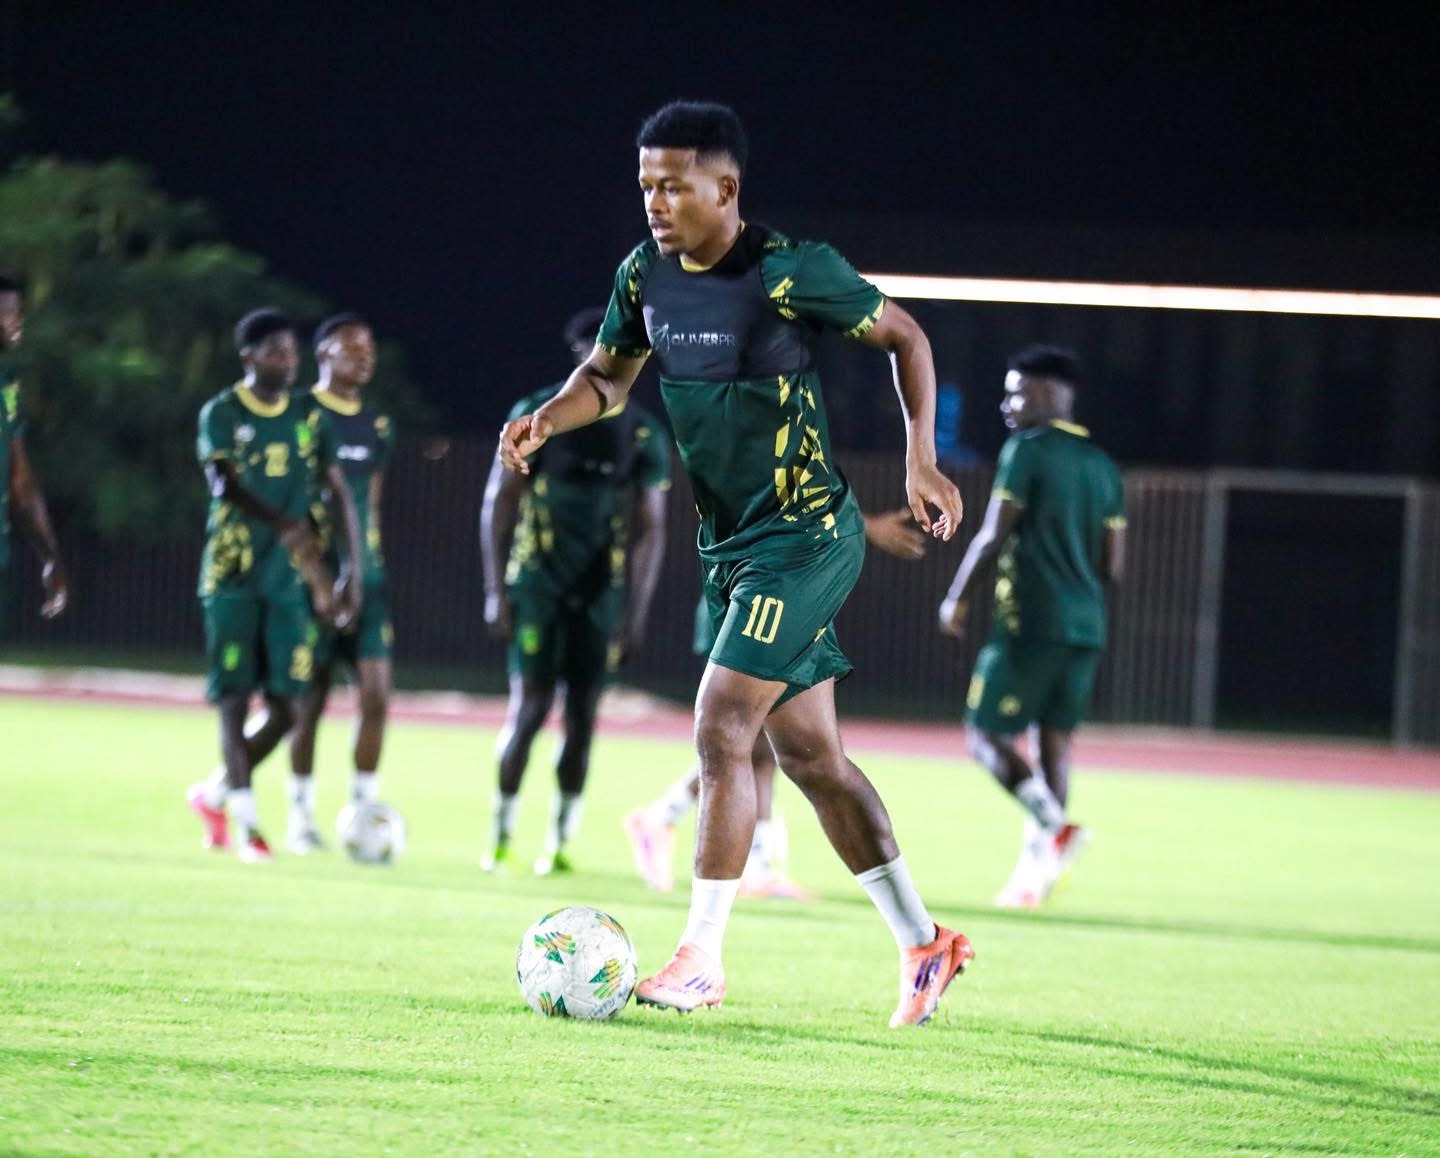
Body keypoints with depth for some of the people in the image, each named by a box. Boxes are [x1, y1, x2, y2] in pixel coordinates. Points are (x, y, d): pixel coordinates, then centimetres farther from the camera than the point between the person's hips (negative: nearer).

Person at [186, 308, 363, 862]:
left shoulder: (311, 419, 10)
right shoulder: (222, 414, -3)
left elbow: (341, 494, 11)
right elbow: (226, 484, -18)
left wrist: (351, 573, 1)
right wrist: (287, 526, -34)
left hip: (288, 580, 4)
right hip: (232, 577, -4)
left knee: (285, 705, 0)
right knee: (235, 697, -6)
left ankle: (215, 793, 21)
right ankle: (248, 826, -3)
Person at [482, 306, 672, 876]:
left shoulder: (643, 435, 3)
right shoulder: (537, 414, -4)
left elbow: (651, 529, 6)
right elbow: (499, 503, -1)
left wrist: (637, 611, 0)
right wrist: (497, 590, -6)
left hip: (602, 593, 2)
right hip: (538, 585, -2)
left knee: (581, 716, 1)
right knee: (530, 706, -7)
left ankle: (559, 840, 8)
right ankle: (500, 834, 5)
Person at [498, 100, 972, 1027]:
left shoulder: (792, 273, -17)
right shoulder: (645, 278, 1)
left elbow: (904, 336, -4)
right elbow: (609, 376, 17)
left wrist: (922, 458, -11)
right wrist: (546, 420, -4)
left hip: (806, 535, -8)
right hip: (731, 543, 8)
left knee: (723, 729, -15)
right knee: (809, 753, 11)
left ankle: (702, 960, -9)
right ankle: (923, 944, 21)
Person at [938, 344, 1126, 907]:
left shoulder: (1028, 450, -7)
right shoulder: (1102, 466, 15)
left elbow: (994, 536, -11)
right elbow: (1113, 565, 14)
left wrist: (957, 597, -1)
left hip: (1030, 622, -7)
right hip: (1086, 627, 7)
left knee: (986, 734, -2)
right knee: (1055, 741, 9)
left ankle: (1054, 825, -21)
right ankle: (1035, 871, 7)